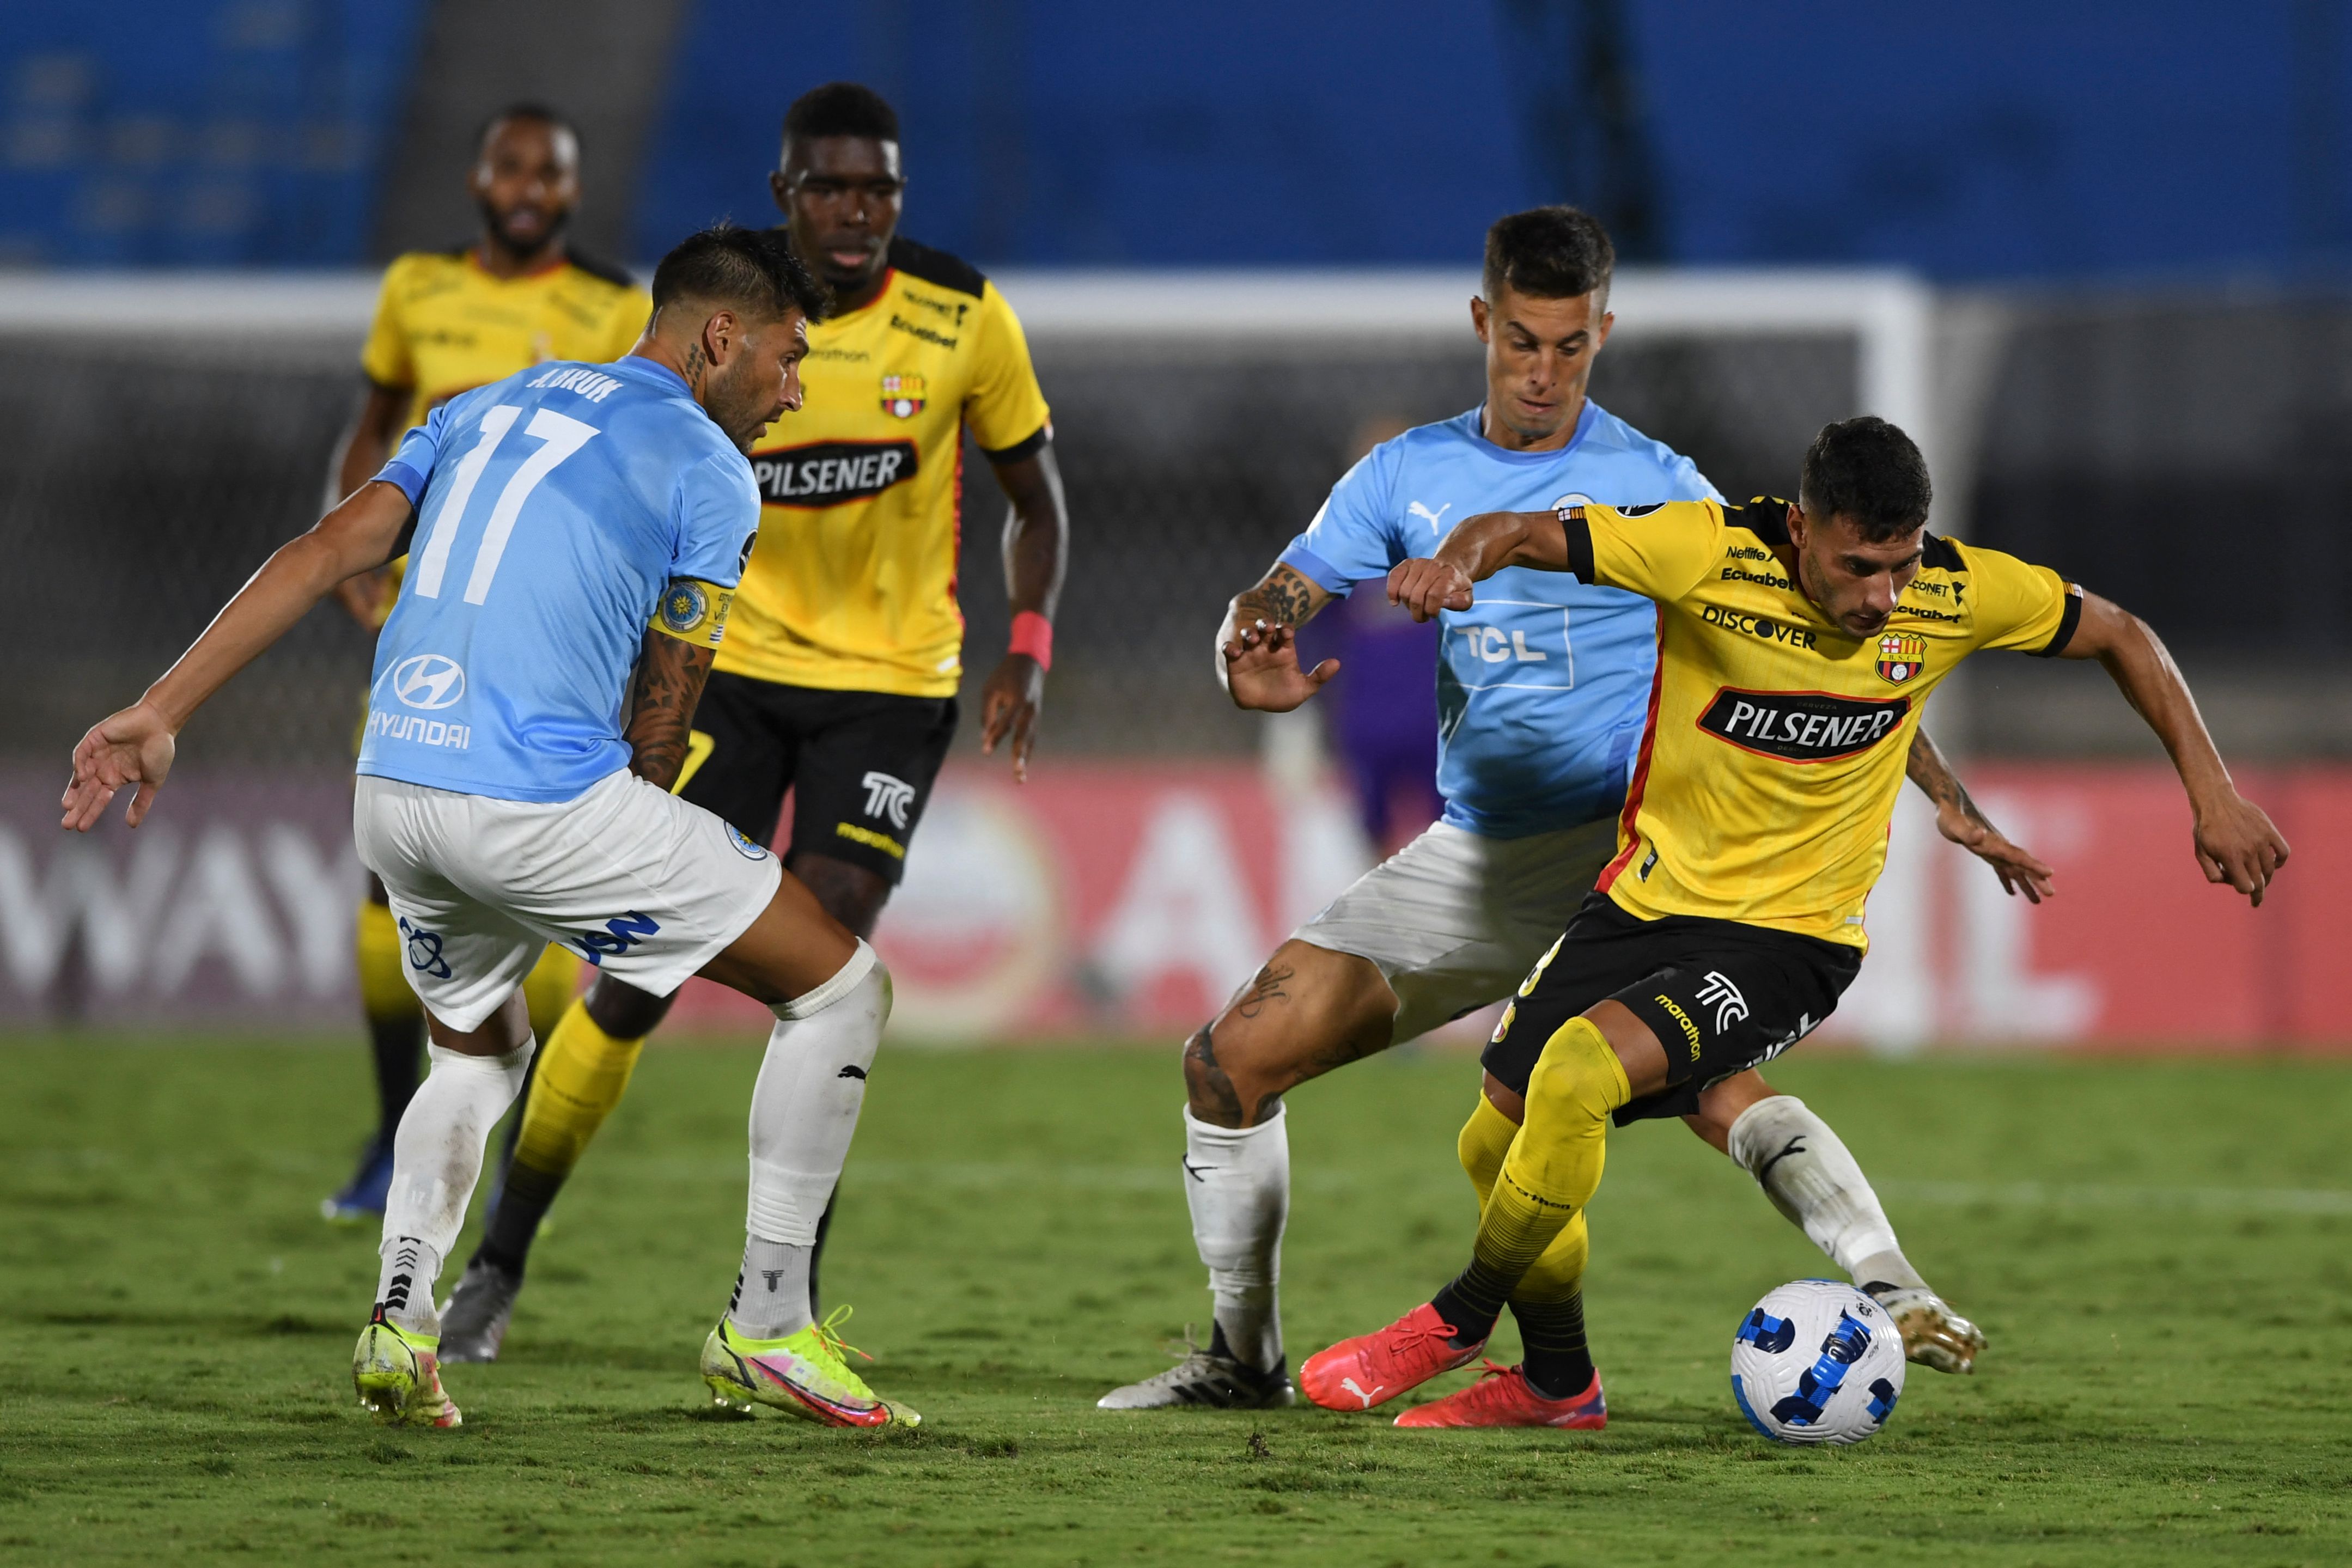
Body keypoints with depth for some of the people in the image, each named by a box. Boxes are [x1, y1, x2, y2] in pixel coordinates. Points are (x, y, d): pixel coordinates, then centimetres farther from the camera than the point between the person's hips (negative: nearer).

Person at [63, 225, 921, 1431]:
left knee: (478, 1053, 33)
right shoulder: (710, 475, 3)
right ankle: (764, 1331, 9)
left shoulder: (490, 409, 21)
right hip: (542, 800, -7)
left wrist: (161, 712, 7)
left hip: (390, 791, 7)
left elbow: (327, 553, 11)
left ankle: (400, 1317, 8)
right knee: (838, 984, 8)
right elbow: (658, 720, 5)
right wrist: (628, 867, 21)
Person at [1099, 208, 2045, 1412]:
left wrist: (1947, 798, -9)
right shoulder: (1409, 476, 6)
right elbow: (1270, 606, 8)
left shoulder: (1654, 486, -6)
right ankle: (1246, 1357, 15)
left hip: (1619, 846, -5)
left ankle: (1896, 1295, -38)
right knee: (1230, 1063, 0)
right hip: (1470, 854, 5)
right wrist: (1253, 668, -19)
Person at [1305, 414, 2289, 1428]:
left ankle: (1458, 1322, -5)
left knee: (1577, 1074, -26)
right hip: (1648, 896, 3)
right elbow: (1522, 535, -18)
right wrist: (1458, 561, -42)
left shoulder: (1956, 593, -14)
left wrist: (2212, 794, 0)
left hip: (1789, 937, -3)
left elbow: (2120, 638, 3)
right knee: (1497, 1145, 4)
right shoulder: (1712, 554, -19)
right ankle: (1557, 1383, 31)